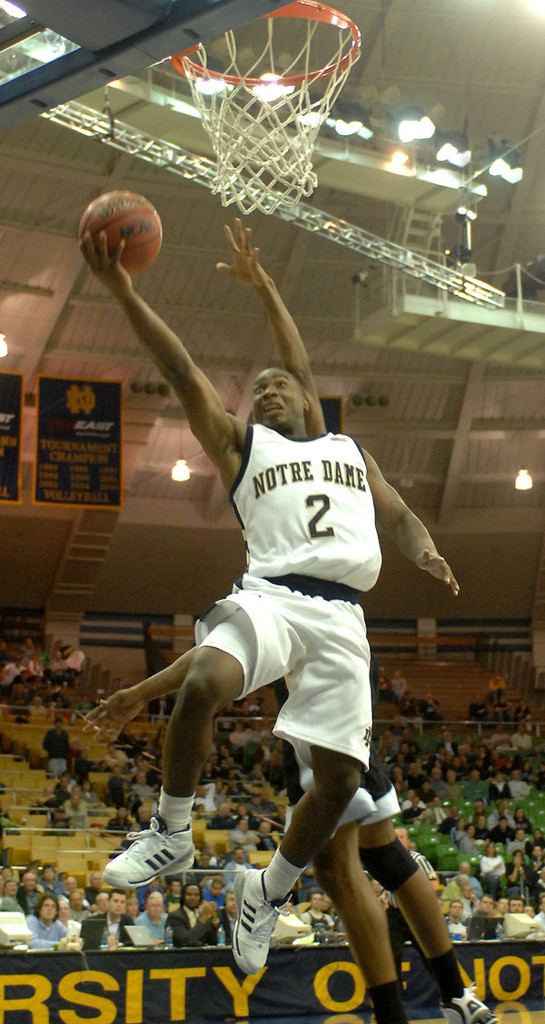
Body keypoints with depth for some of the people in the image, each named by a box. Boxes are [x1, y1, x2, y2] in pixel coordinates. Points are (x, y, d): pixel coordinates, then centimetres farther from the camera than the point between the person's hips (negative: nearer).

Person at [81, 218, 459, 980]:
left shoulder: (349, 450, 28)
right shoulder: (240, 442, 18)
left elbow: (397, 514, 27)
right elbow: (184, 373, 7)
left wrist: (423, 550, 2)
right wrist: (122, 292, -3)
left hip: (341, 614, 3)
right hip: (272, 594, -3)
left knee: (340, 777, -6)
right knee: (201, 689, -34)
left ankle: (268, 894, 20)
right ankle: (172, 837, -10)